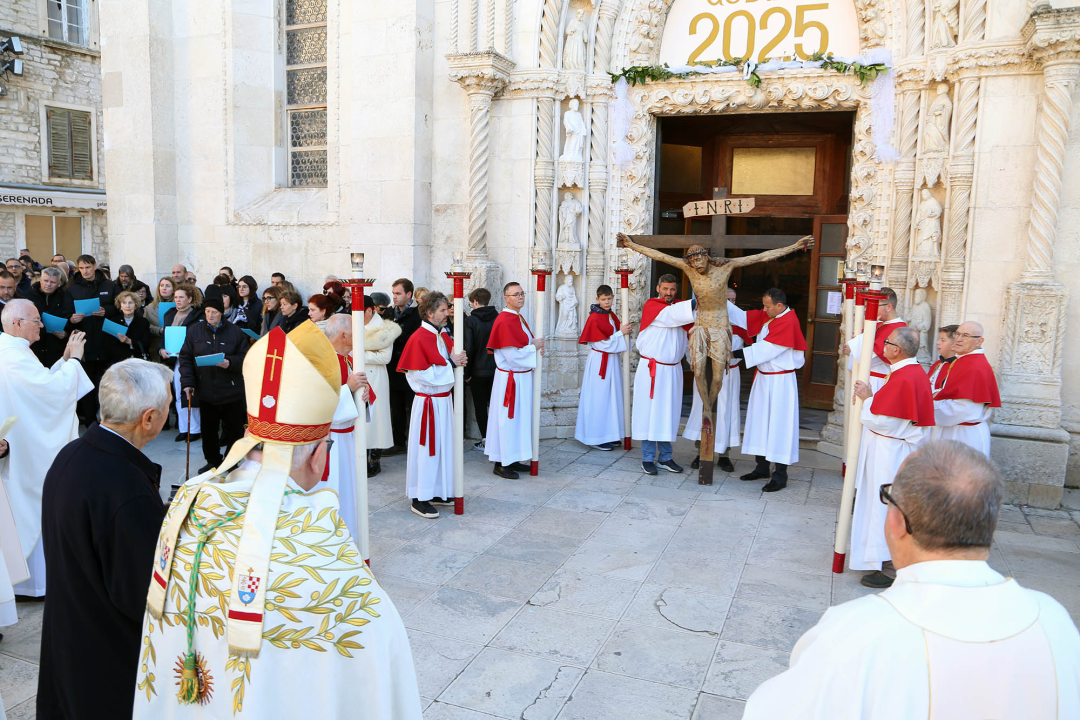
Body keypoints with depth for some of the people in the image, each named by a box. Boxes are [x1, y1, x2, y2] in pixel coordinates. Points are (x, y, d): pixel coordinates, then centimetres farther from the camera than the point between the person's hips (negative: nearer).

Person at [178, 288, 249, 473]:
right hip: (205, 391, 2)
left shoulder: (235, 331, -3)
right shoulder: (195, 330, 2)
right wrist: (187, 382, -6)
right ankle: (212, 461, 29)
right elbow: (185, 357, 3)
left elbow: (246, 357, 0)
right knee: (208, 429, 11)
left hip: (231, 391, -2)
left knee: (234, 429, 5)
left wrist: (230, 363, -19)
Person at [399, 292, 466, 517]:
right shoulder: (419, 339, -16)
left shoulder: (444, 336, 10)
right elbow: (425, 375, -20)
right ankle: (419, 499, 9)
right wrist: (450, 363, -15)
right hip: (428, 402, -8)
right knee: (426, 448, -1)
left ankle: (438, 492, 26)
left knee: (442, 446, 15)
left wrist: (458, 361, -4)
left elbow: (451, 361, 18)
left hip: (444, 400, 9)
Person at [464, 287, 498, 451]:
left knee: (480, 406, 7)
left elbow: (468, 348, -13)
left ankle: (485, 439, 9)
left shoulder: (470, 320, -11)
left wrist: (466, 373, -5)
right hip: (496, 370, 4)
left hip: (478, 371, -4)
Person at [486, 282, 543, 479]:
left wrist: (536, 347, 1)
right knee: (507, 420, -3)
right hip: (510, 379, -10)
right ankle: (501, 463, 6)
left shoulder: (518, 319, 12)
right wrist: (534, 347, -12)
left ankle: (512, 459, 24)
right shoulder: (504, 321, -19)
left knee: (519, 418, 14)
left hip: (523, 377, 10)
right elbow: (513, 355, -23)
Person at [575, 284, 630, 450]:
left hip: (613, 361, 8)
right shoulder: (594, 318, -14)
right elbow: (603, 343, -17)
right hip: (600, 362, -8)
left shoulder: (612, 316, 10)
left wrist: (624, 331, -2)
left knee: (612, 397, 11)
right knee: (599, 398, -2)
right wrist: (621, 333, -16)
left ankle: (610, 435, 20)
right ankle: (597, 437, 7)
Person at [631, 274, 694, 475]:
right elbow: (671, 315, -21)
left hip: (673, 370, 5)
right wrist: (694, 303, -32)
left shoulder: (679, 306, 11)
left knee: (668, 414, 9)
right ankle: (648, 458, 7)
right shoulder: (651, 306, -5)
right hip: (651, 369, -5)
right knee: (649, 411, -1)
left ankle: (665, 457, 18)